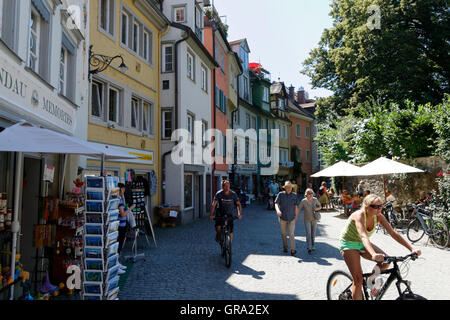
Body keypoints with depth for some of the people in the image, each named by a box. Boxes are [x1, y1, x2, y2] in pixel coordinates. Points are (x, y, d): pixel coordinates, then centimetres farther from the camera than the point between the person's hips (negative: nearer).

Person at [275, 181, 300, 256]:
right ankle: (285, 247, 29)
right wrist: (278, 210, -35)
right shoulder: (280, 194, -6)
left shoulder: (294, 196, -2)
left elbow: (296, 206, 6)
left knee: (291, 234, -6)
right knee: (283, 233, 12)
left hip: (291, 218, 0)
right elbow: (276, 204, -15)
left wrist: (296, 216, 11)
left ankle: (293, 250, -5)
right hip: (282, 217, 0)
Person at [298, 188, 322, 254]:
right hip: (307, 219, -3)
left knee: (313, 233, 12)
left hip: (314, 219, 3)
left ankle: (312, 246, 29)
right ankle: (309, 248, -14)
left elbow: (320, 206, 3)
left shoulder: (315, 199, -10)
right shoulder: (303, 201, -17)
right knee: (308, 233, -12)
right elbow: (298, 209, -12)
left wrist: (317, 208, -19)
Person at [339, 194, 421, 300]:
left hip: (362, 244, 6)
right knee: (358, 279, -15)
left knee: (385, 261, -13)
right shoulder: (359, 215, -32)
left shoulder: (378, 216, -13)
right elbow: (363, 236, -47)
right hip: (349, 244, -6)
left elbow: (393, 233, -15)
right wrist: (373, 254, -62)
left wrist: (412, 249, -25)